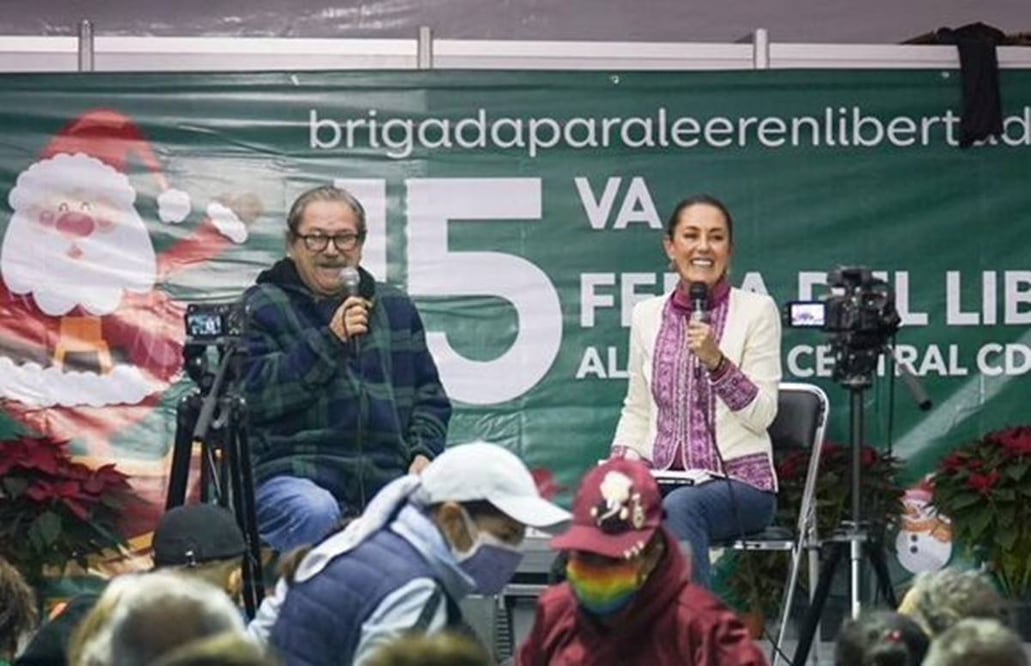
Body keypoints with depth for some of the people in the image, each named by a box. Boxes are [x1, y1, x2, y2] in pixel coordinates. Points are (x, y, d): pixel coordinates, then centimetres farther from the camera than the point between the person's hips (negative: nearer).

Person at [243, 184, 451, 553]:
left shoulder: (396, 308, 23)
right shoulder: (260, 309, 8)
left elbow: (430, 395, 26)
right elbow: (254, 395, -6)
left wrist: (424, 451, 6)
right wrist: (328, 342, -11)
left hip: (388, 480, 4)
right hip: (293, 473, -4)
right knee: (317, 515, -38)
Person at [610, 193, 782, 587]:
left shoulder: (756, 310, 2)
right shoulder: (647, 315, 14)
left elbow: (761, 414, -4)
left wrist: (716, 360, -18)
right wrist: (624, 460, 1)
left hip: (739, 479, -3)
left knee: (678, 506, -38)